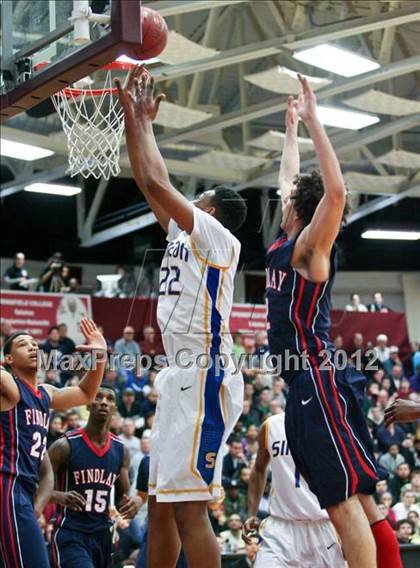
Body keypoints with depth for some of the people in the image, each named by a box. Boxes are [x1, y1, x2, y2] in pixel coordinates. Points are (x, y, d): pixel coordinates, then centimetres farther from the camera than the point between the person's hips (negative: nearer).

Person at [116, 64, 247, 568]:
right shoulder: (184, 235, 19)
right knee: (159, 505, 11)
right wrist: (133, 118, 19)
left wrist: (143, 120, 2)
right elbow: (150, 185, 21)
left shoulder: (219, 238, -5)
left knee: (189, 507, -13)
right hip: (179, 377, 10)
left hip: (203, 378, -10)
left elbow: (156, 183, -10)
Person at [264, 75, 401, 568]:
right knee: (354, 500, 8)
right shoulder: (286, 246, 16)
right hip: (305, 384, 9)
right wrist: (290, 128, 37)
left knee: (343, 501, -13)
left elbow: (336, 191, -22)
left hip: (318, 380, -9)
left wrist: (313, 121, -18)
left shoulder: (308, 247, -5)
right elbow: (290, 179, 32)